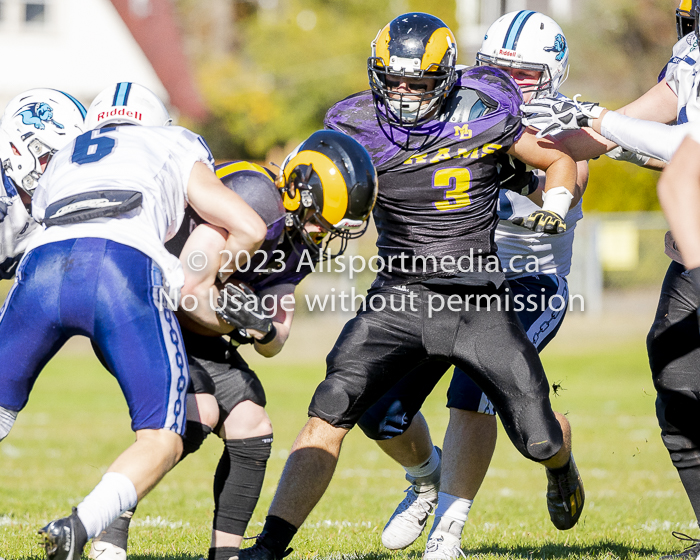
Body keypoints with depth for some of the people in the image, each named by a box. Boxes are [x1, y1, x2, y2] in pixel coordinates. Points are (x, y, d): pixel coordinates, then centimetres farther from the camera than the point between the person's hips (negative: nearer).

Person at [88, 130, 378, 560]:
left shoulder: (300, 242, 3)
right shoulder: (255, 198, -26)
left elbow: (274, 343, 6)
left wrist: (266, 332, -17)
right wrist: (244, 321, -16)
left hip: (192, 330, 9)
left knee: (251, 428, -1)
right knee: (198, 414, -24)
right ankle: (110, 526, -18)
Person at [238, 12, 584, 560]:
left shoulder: (484, 114, -7)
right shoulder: (361, 126, -4)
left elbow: (559, 159, 8)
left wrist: (556, 207, -10)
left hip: (478, 301, -1)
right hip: (399, 297, 1)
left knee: (540, 439, 1)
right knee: (330, 414, -19)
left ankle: (561, 465, 41)